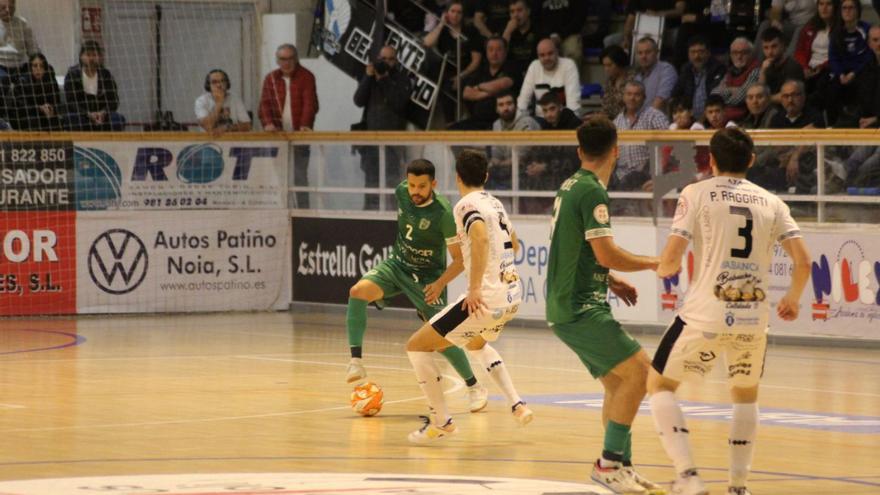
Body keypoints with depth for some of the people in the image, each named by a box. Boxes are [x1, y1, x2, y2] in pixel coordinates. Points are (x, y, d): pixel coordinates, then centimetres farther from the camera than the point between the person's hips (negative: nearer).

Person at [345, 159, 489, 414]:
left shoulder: (444, 214, -26)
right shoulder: (402, 192, -11)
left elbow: (460, 259, -20)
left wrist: (440, 283, -33)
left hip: (428, 276, -5)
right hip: (398, 264, 5)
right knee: (358, 291, -24)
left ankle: (475, 387, 11)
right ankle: (356, 360, -23)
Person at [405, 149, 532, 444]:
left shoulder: (467, 205, -9)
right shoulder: (495, 203, 15)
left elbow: (481, 236, -30)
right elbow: (514, 245, 31)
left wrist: (475, 289, -29)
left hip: (486, 299, -9)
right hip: (511, 295, 9)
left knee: (417, 346, 1)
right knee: (477, 344, 37)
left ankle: (441, 422, 2)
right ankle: (517, 405, 24)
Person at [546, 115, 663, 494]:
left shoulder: (571, 187, 15)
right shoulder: (592, 192, -14)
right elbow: (607, 253, -21)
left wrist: (609, 281, 20)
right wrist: (653, 263, -6)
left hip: (568, 306, 10)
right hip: (580, 309, -10)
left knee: (617, 382, 12)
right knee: (636, 369, -15)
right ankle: (610, 462, -15)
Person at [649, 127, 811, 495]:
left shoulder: (697, 193, 1)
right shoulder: (771, 202, 10)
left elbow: (671, 259, -7)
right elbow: (803, 263, 3)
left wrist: (664, 269, 17)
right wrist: (792, 299, 22)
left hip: (705, 315, -3)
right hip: (754, 317, 3)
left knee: (659, 385, 14)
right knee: (746, 395, 27)